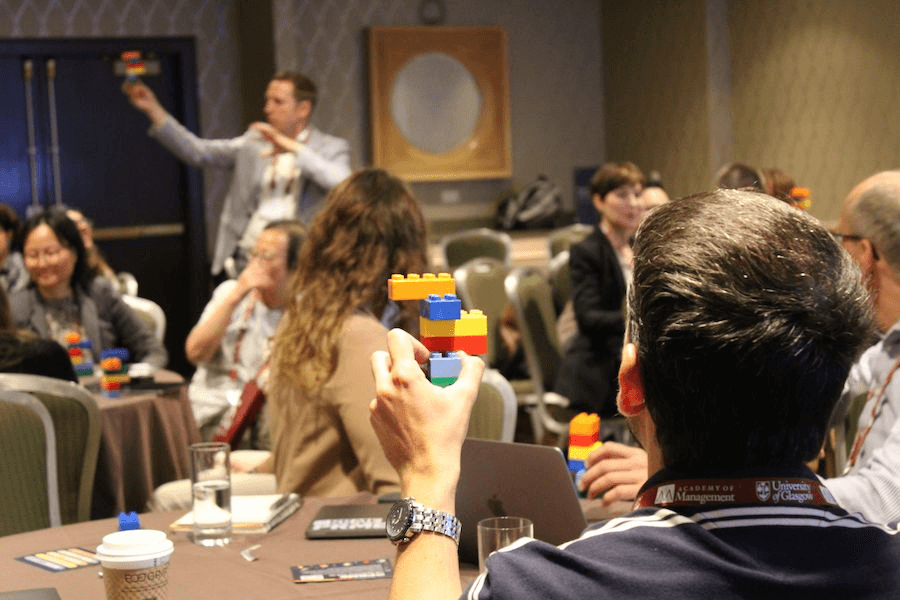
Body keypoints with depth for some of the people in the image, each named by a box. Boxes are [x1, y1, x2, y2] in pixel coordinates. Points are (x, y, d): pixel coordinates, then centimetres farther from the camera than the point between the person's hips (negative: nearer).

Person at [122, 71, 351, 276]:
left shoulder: (332, 148, 5)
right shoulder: (255, 141, 15)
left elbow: (342, 184, -15)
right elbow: (198, 152, 10)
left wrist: (294, 149, -15)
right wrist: (153, 110, 2)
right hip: (246, 262, 3)